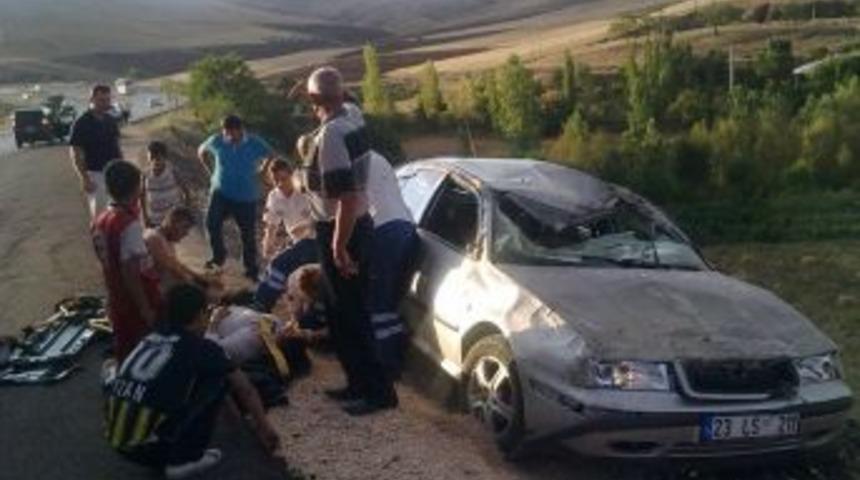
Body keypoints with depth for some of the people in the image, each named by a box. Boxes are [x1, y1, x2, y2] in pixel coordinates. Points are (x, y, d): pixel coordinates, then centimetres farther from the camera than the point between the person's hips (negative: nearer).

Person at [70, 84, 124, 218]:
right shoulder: (81, 123, -11)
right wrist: (84, 178, -17)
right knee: (98, 212, -3)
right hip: (95, 174, -6)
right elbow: (75, 153, -11)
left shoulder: (111, 121, 8)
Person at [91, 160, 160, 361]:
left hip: (117, 304, 8)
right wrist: (146, 309, -20)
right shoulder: (129, 224, -24)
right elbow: (130, 273, -25)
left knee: (126, 355, 18)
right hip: (137, 306, -8)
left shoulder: (101, 220, 3)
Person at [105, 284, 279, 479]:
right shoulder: (202, 348, 0)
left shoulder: (152, 339, 17)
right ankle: (183, 458, 6)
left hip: (116, 438, 7)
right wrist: (263, 427, 30)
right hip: (150, 445, -7)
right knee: (219, 380, 6)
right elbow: (245, 389, 13)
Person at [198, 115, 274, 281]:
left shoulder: (255, 143, -12)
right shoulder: (216, 141, -7)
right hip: (221, 192, 1)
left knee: (248, 234, 3)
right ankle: (218, 255, 9)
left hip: (246, 197, -1)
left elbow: (270, 157, 5)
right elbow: (201, 151, 14)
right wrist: (212, 171, 7)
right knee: (212, 222, -16)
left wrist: (259, 172, -2)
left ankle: (251, 269, 19)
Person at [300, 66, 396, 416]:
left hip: (340, 232, -9)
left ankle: (379, 390, 4)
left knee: (347, 315, -1)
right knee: (351, 311, 17)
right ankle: (360, 383, 26)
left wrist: (340, 246, -24)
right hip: (359, 225, 9)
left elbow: (347, 195, -27)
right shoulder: (354, 123, 5)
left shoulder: (330, 135, -22)